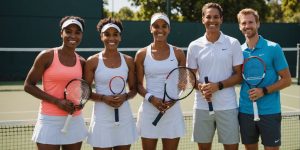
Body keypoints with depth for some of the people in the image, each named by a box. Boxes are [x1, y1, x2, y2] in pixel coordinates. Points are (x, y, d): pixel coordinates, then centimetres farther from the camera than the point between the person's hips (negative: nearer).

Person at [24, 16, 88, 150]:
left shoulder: (82, 62, 6)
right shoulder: (47, 56, -7)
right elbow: (28, 86, -6)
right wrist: (57, 101, -15)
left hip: (75, 121, 5)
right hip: (50, 120, -4)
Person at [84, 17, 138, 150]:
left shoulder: (128, 61, 4)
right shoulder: (93, 61, -3)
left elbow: (133, 89, 10)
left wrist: (125, 97, -11)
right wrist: (103, 98, -17)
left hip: (124, 118, 3)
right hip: (102, 119, -2)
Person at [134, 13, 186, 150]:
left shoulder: (178, 53, 4)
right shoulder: (142, 54, 2)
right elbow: (138, 84, 3)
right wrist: (151, 98, -15)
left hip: (172, 109, 1)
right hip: (149, 109, 0)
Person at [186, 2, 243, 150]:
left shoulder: (233, 43, -1)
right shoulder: (194, 46, 3)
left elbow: (239, 75, -1)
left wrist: (218, 86, -16)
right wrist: (201, 87, -13)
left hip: (227, 106, -1)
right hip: (202, 106, 1)